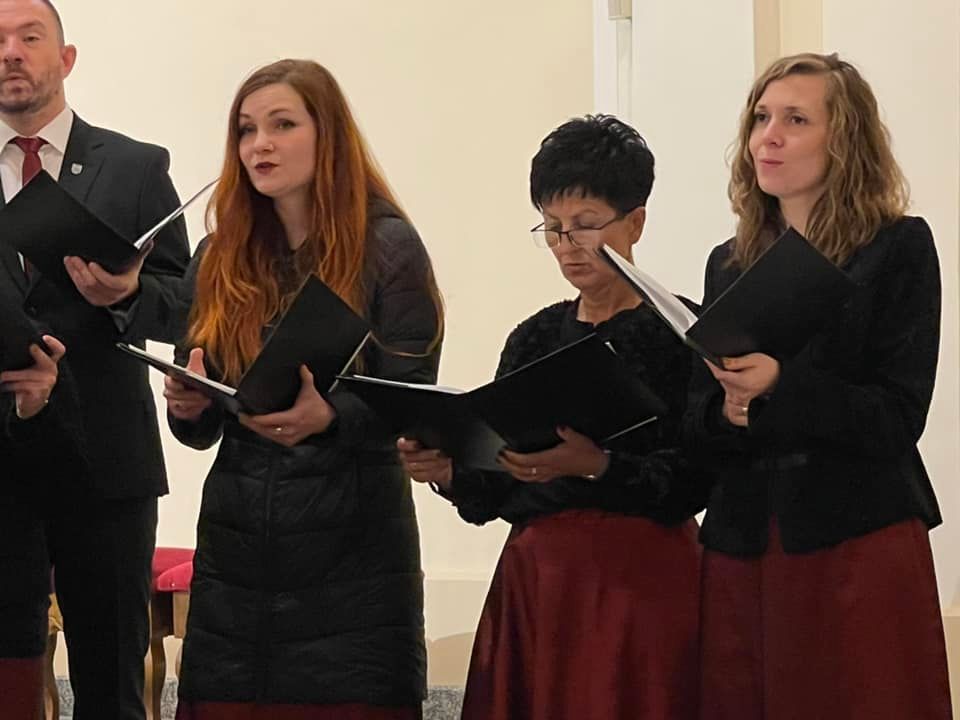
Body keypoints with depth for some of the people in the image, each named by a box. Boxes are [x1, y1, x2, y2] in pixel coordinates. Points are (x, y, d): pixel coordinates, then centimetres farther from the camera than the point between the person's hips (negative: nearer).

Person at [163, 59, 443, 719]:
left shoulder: (387, 248, -4)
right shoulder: (220, 259, 9)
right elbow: (202, 429, 13)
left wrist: (329, 419, -27)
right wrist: (189, 407, -10)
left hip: (352, 547, -4)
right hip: (234, 547, 4)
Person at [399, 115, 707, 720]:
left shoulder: (679, 330, -3)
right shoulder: (535, 338, 13)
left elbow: (697, 479, -14)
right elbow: (493, 493, 11)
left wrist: (596, 466, -26)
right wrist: (448, 471, -9)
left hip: (640, 582, -5)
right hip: (533, 584, 5)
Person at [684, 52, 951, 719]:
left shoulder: (899, 248, -3)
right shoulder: (729, 263, 14)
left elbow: (898, 416, -10)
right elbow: (697, 420, 14)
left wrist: (778, 388, -22)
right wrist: (728, 411, -9)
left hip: (859, 543, -4)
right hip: (742, 545, 5)